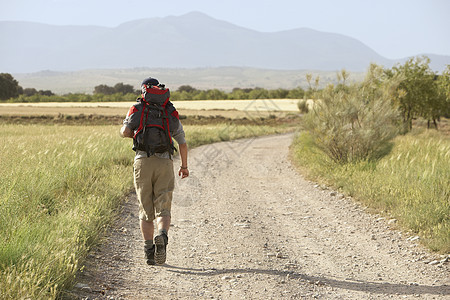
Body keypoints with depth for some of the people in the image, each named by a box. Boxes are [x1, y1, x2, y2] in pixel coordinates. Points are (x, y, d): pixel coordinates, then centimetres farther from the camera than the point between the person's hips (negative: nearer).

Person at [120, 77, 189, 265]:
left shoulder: (137, 109, 7)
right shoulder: (171, 112, 13)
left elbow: (124, 132, -6)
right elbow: (182, 143, 12)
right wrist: (184, 166, 24)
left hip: (143, 162, 0)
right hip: (164, 162, 0)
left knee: (145, 210, 9)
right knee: (163, 209, 0)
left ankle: (149, 249, -1)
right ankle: (162, 236, -30)